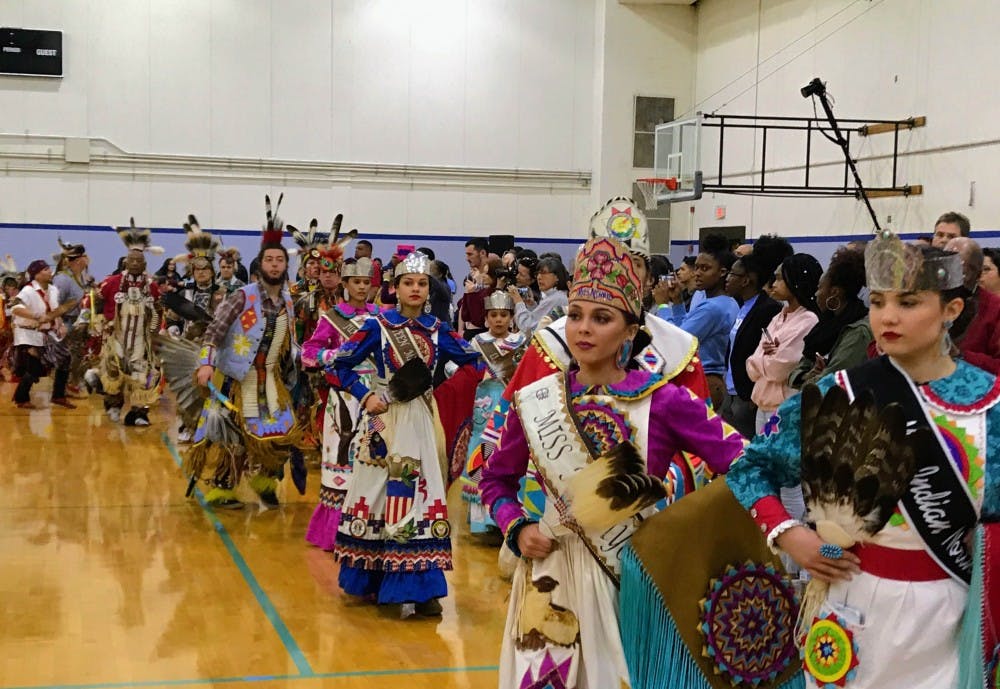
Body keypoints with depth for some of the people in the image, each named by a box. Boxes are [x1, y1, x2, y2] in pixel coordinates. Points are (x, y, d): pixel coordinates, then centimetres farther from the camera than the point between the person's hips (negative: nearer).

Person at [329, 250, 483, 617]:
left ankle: (417, 585, 5)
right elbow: (341, 364, -1)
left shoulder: (436, 329, 4)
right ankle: (374, 579, 16)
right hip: (386, 418, -2)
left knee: (420, 494, 1)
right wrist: (365, 395, -10)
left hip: (421, 420, 3)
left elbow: (470, 359, 10)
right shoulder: (377, 326, -4)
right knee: (380, 493, 3)